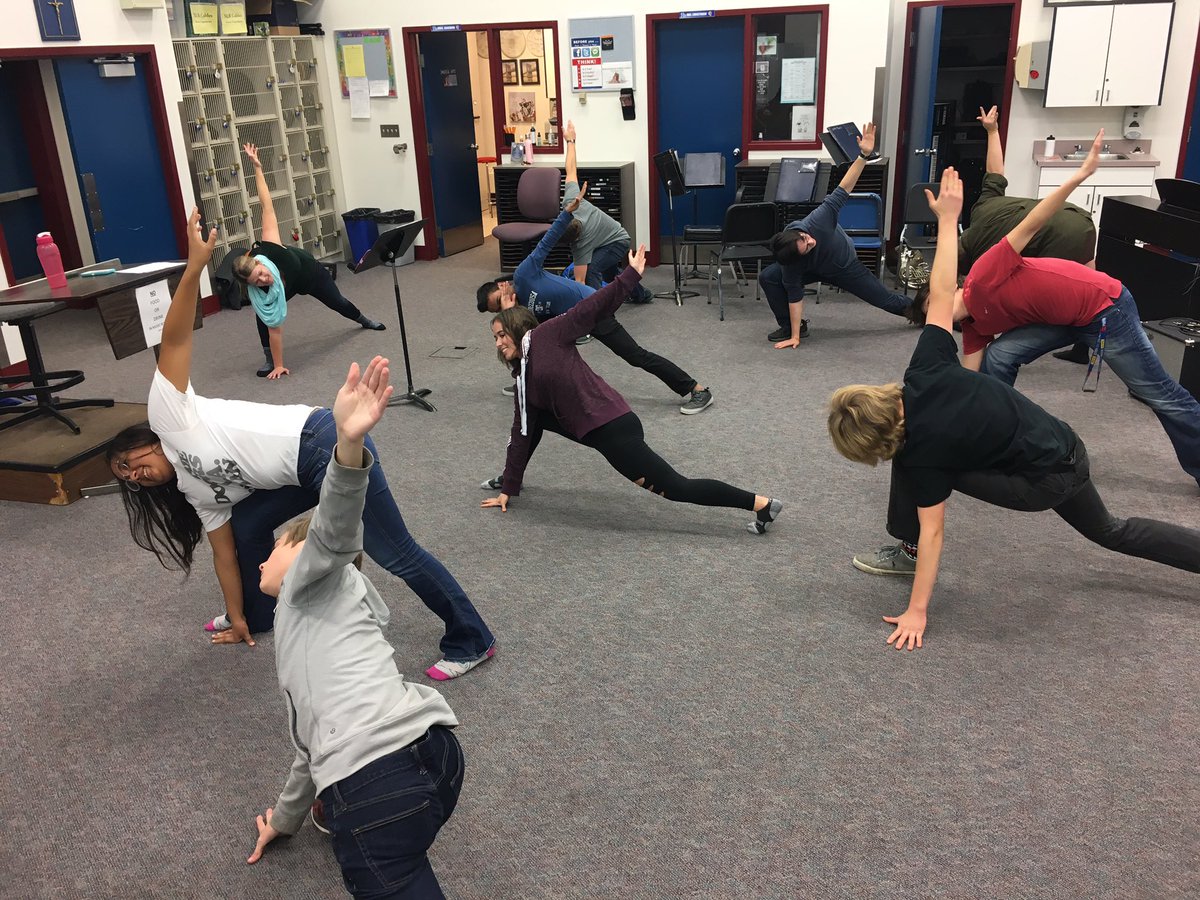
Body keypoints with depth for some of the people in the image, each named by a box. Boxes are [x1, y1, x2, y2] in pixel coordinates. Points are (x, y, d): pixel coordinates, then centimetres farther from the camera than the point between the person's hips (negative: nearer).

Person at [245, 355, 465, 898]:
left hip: (380, 773, -10)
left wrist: (349, 443, -29)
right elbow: (318, 734, 43)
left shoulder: (318, 579, 13)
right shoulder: (303, 627, 37)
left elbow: (335, 528, -10)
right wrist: (285, 819, 56)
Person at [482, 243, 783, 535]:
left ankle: (761, 503, 0)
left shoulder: (546, 336, -3)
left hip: (612, 428, -8)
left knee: (676, 488, -5)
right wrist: (508, 489, 20)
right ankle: (511, 479, 35)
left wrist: (631, 275, -16)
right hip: (593, 431, 8)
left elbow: (593, 308, -6)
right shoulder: (523, 379, 16)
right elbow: (521, 435, 19)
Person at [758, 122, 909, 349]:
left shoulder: (817, 220, -43)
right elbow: (794, 296, -31)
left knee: (886, 300, 10)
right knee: (768, 277, -19)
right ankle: (793, 327, -2)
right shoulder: (791, 265, -38)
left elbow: (843, 189, -41)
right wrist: (795, 336, -29)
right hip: (816, 270, 1)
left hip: (845, 266, -1)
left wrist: (864, 155, -51)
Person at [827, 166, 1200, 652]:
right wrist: (948, 219, -7)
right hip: (1067, 452, 8)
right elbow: (942, 295, -14)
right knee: (1112, 532, 31)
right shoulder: (925, 373, -14)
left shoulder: (920, 449, -25)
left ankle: (906, 552, 9)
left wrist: (916, 612, -19)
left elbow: (933, 531, -22)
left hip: (1044, 481, -7)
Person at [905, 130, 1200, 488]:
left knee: (1159, 393, 4)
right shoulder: (975, 325, 1)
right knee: (997, 357, -6)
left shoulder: (983, 278, -20)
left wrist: (1080, 175, -35)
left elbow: (1029, 227, -27)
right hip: (1065, 319, 7)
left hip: (1104, 307, -7)